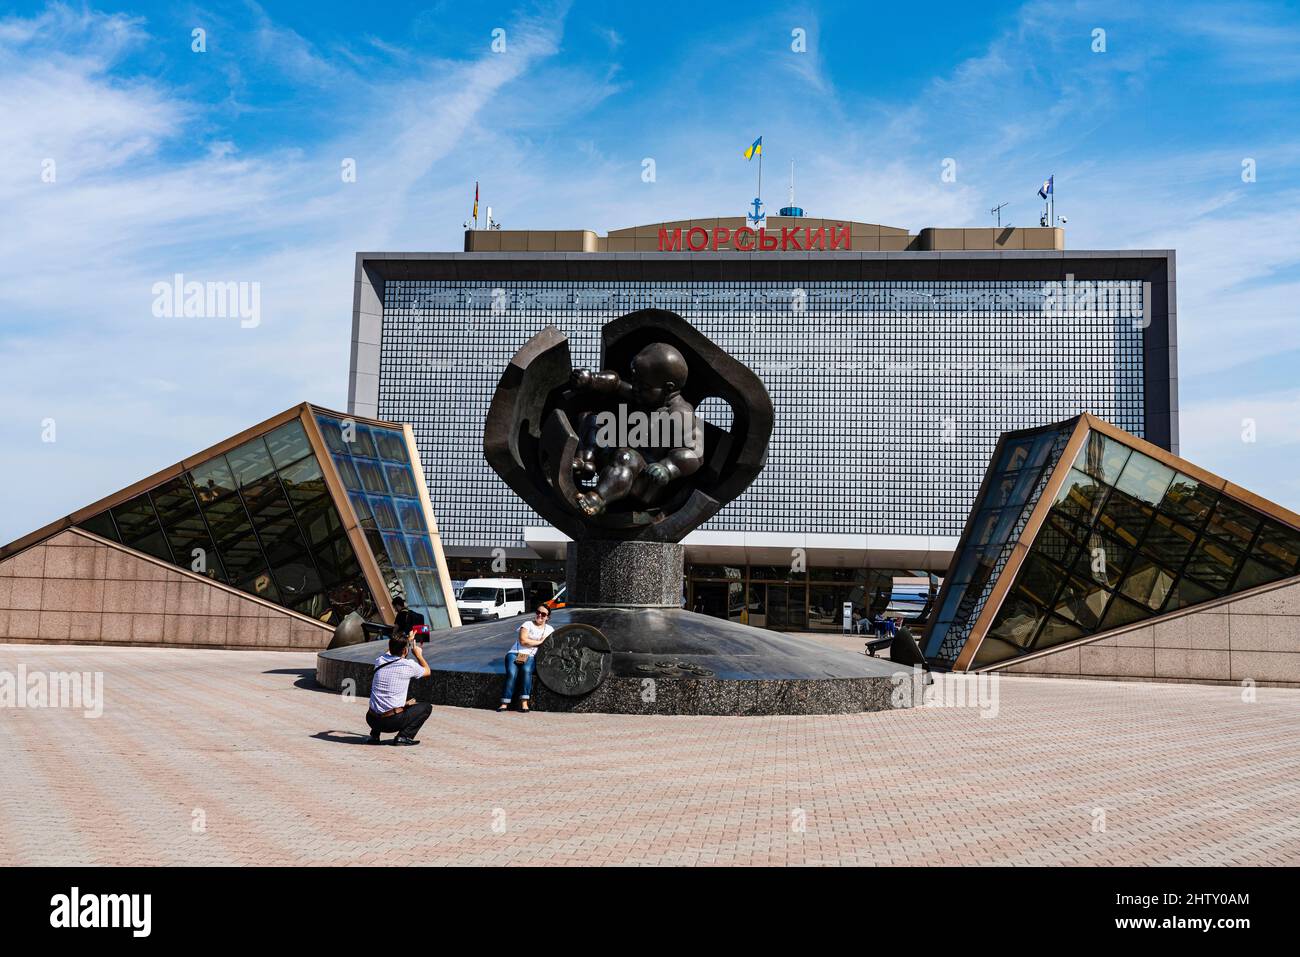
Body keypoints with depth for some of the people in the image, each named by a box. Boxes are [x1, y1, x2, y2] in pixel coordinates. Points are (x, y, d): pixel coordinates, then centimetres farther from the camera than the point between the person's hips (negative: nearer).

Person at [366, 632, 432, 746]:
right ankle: (404, 736, 0)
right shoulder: (409, 665, -9)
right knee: (426, 707, 13)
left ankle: (374, 734, 20)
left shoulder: (379, 661, 4)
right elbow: (427, 671, 14)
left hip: (372, 720, 6)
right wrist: (418, 654, 29)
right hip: (392, 722, -6)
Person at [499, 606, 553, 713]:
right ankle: (504, 703, -29)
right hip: (515, 653, -1)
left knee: (527, 670, -34)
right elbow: (523, 641, -5)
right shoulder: (528, 624, 10)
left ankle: (524, 702, -34)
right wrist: (540, 642, -1)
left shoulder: (549, 630, 20)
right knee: (511, 673, -30)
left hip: (530, 656, 1)